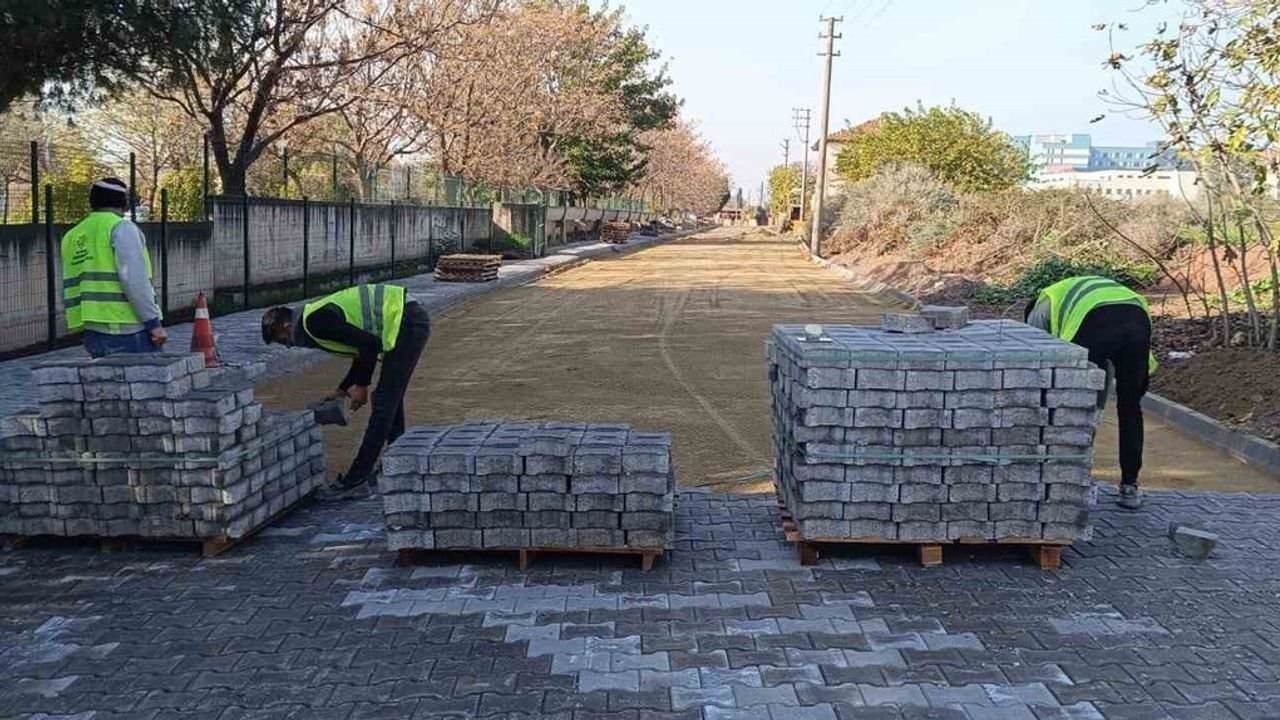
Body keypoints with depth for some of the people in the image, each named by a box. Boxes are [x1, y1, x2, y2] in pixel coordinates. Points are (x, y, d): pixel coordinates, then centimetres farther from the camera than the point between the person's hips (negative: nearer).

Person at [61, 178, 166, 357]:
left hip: (93, 333, 8)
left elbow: (69, 290, 19)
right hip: (127, 330, -7)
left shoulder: (71, 237, 18)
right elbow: (135, 280, -15)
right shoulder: (121, 228, -5)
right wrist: (153, 322, -13)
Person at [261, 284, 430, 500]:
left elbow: (369, 344, -17)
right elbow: (365, 345, 27)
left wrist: (361, 385, -5)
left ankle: (355, 482, -4)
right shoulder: (321, 313, 19)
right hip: (414, 319, 10)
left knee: (383, 403, -7)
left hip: (406, 323, -10)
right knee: (391, 398, 20)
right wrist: (342, 390, 27)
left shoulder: (314, 322, -11)